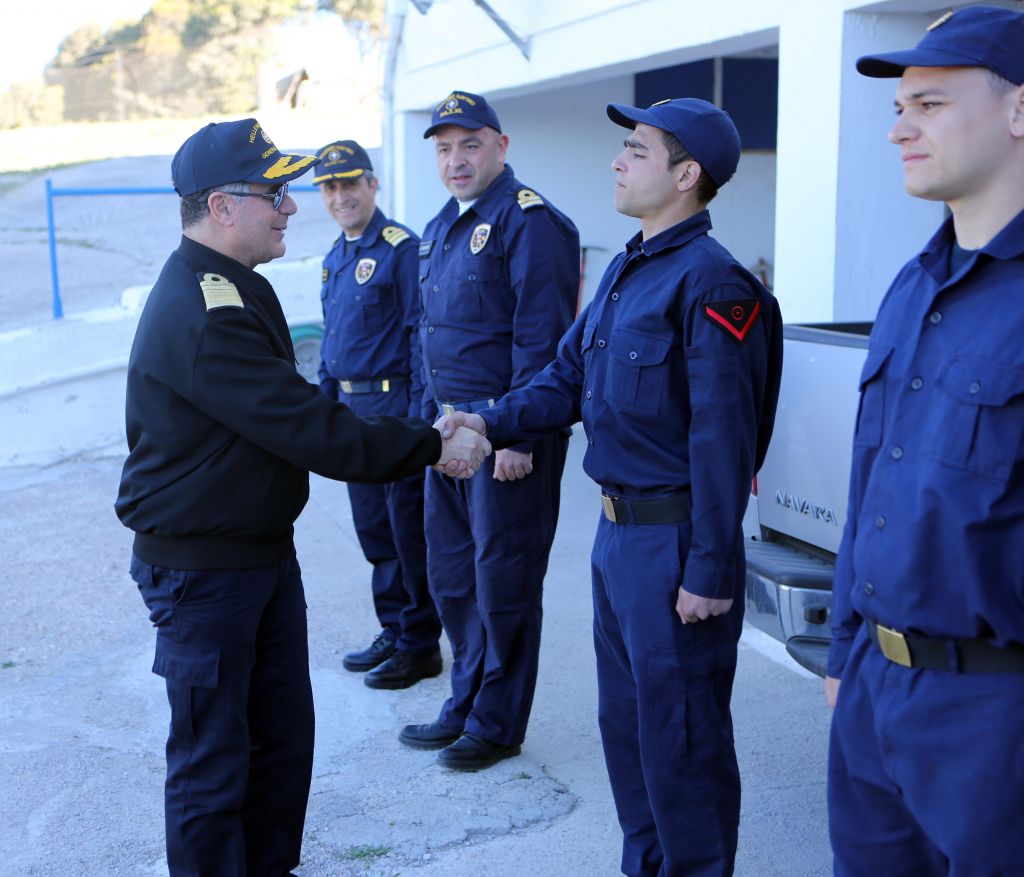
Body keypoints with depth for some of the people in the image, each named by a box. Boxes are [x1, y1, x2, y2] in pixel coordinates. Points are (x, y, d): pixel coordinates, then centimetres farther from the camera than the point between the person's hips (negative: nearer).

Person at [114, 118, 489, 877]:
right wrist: (431, 447, -19)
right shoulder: (202, 314, -27)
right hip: (201, 571, -10)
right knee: (212, 759, 5)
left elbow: (289, 415, 11)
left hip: (266, 552, 10)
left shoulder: (236, 288, 8)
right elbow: (308, 431, -27)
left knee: (283, 735, 20)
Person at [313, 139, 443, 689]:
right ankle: (393, 632, 28)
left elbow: (421, 334, -16)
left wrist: (418, 414, -20)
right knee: (372, 526, 15)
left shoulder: (401, 248, -12)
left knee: (408, 527, 0)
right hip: (352, 408, 9)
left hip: (395, 404, -8)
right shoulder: (334, 258, 13)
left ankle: (420, 645, 12)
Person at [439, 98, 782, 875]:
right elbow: (568, 378, 13)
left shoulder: (710, 280, -18)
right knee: (624, 720, 21)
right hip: (618, 529, 10)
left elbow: (723, 439, -21)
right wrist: (491, 422, -3)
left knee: (680, 736, 4)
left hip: (674, 543, -9)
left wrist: (710, 571, -20)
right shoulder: (626, 270, 11)